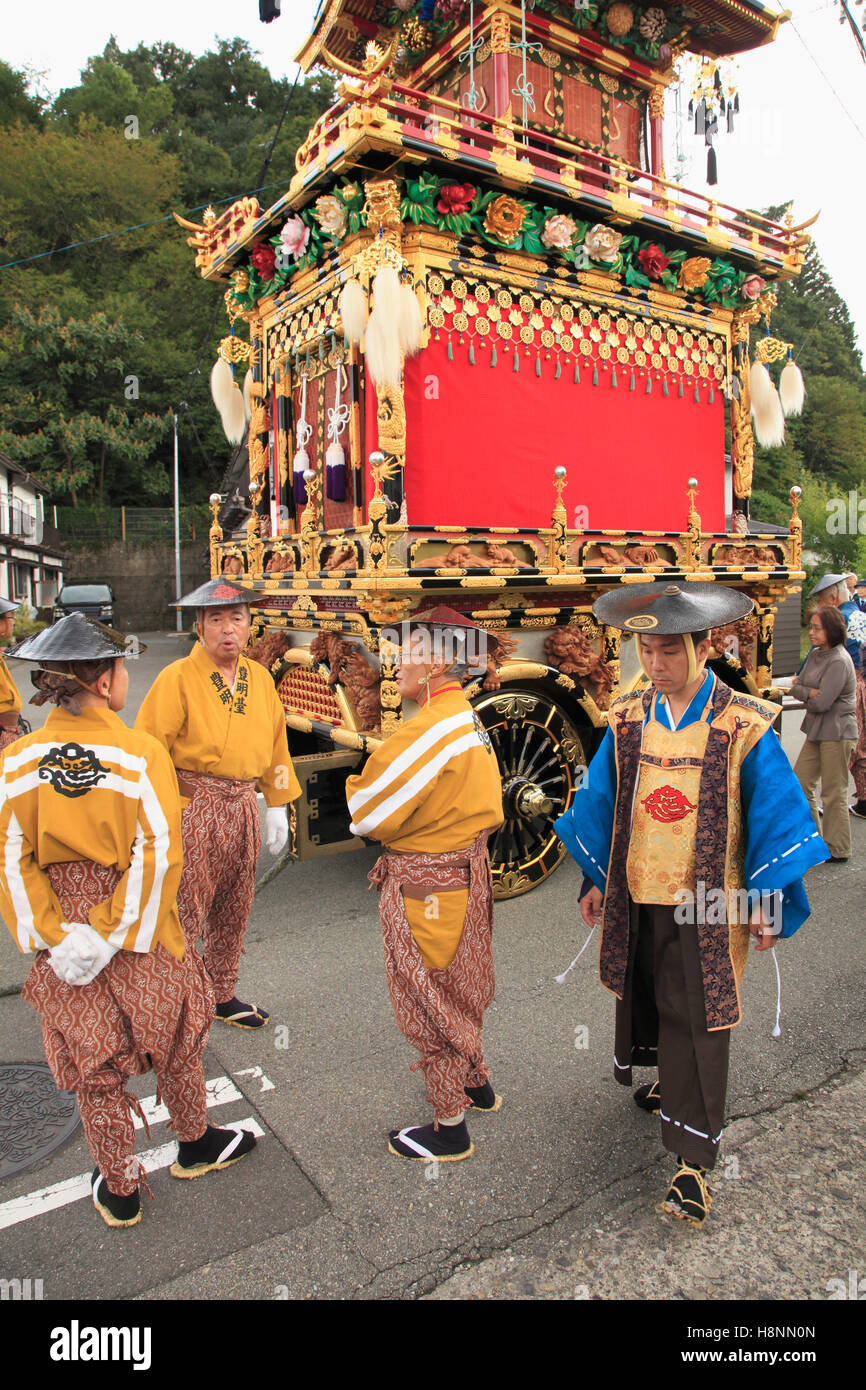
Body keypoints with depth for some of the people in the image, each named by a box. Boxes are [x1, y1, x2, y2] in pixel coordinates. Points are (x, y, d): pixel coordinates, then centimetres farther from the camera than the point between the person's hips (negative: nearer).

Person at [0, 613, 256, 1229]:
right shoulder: (141, 753, -17)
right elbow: (157, 857, -21)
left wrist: (51, 939, -10)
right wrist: (109, 935, -16)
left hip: (65, 932, 3)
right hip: (143, 932, -2)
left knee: (95, 1062, 16)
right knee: (174, 1039, 21)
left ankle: (119, 1191, 34)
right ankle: (195, 1145, 42)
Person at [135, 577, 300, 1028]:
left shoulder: (259, 677, 7)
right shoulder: (177, 678, -10)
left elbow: (275, 741, 15)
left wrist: (278, 807, 16)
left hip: (242, 807, 6)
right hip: (191, 807, -6)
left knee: (233, 910, 16)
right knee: (185, 914, -2)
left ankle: (223, 995, 32)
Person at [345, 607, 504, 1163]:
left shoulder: (433, 729, -26)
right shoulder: (468, 720, 4)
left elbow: (369, 815, -23)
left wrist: (356, 785, -1)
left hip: (426, 883, -9)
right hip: (465, 871, 9)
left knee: (431, 1002, 8)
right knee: (459, 988, 26)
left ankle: (450, 1127, 24)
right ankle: (477, 1082, 45)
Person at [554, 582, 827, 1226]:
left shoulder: (744, 725, -12)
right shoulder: (627, 719, -1)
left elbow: (777, 812, -6)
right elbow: (600, 799, 9)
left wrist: (767, 903, -7)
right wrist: (596, 879, 12)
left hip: (709, 904, -4)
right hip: (637, 896, 4)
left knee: (698, 1018, 1)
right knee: (651, 998, 19)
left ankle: (694, 1159, 12)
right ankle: (670, 1078, 46)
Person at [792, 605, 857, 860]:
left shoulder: (839, 661, -18)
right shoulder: (815, 654, 9)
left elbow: (822, 703, -22)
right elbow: (795, 687, 7)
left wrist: (805, 693, -3)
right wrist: (811, 692, -13)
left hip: (837, 733, -9)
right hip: (816, 731, 9)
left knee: (833, 793, -1)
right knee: (801, 783, 11)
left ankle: (838, 850, 11)